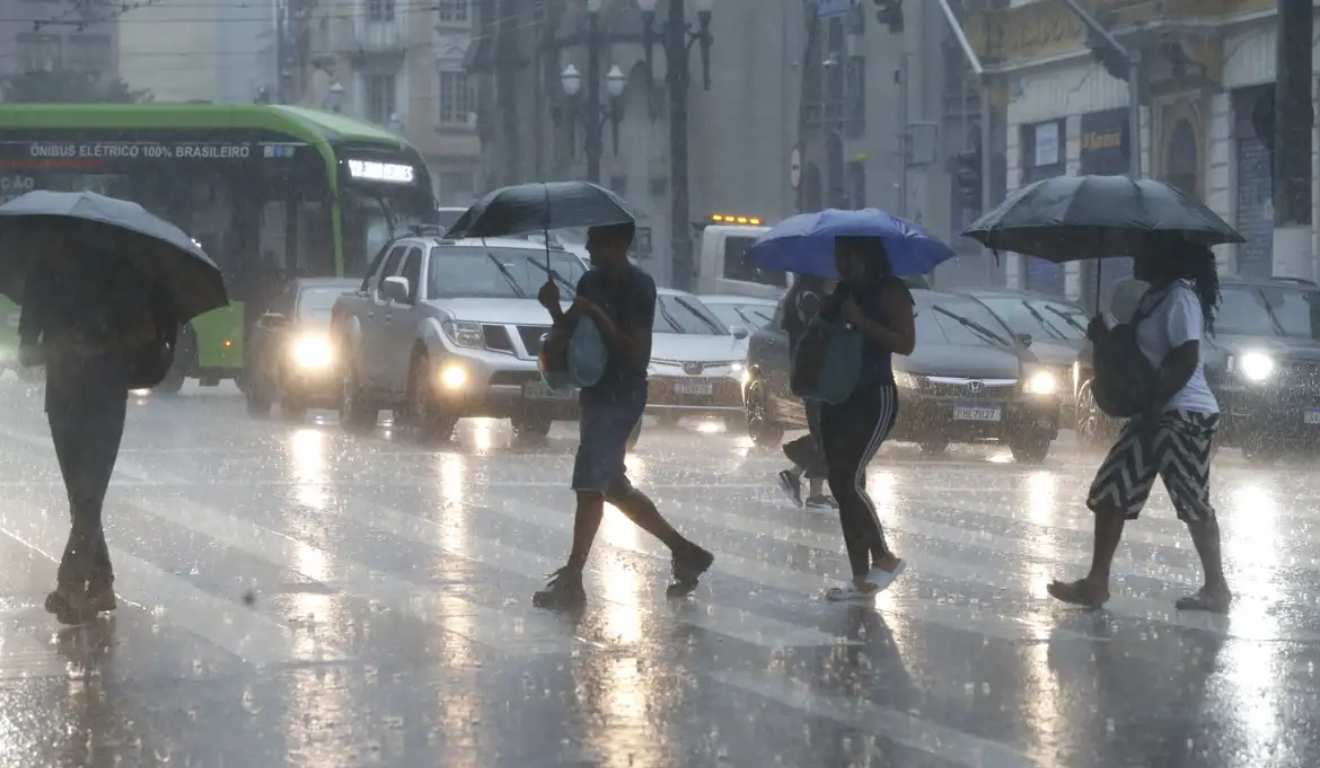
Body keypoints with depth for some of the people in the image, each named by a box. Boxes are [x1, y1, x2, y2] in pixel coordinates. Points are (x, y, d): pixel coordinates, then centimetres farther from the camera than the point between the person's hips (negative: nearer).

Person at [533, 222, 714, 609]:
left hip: (620, 398, -9)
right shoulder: (591, 281, 11)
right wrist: (554, 308, -5)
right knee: (614, 487, 14)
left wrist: (598, 316, -23)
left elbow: (636, 353, -18)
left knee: (589, 486, -10)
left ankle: (571, 581, -7)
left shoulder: (638, 287, -14)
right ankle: (684, 551, 25)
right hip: (597, 395, 9)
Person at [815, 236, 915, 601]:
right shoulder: (841, 294, 15)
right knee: (841, 485, 4)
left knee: (850, 481, -16)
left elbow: (906, 343, -17)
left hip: (874, 397, -8)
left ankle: (884, 557, 0)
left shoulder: (889, 291, -8)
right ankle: (861, 578, 8)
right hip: (837, 398, 8)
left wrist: (860, 321, -21)